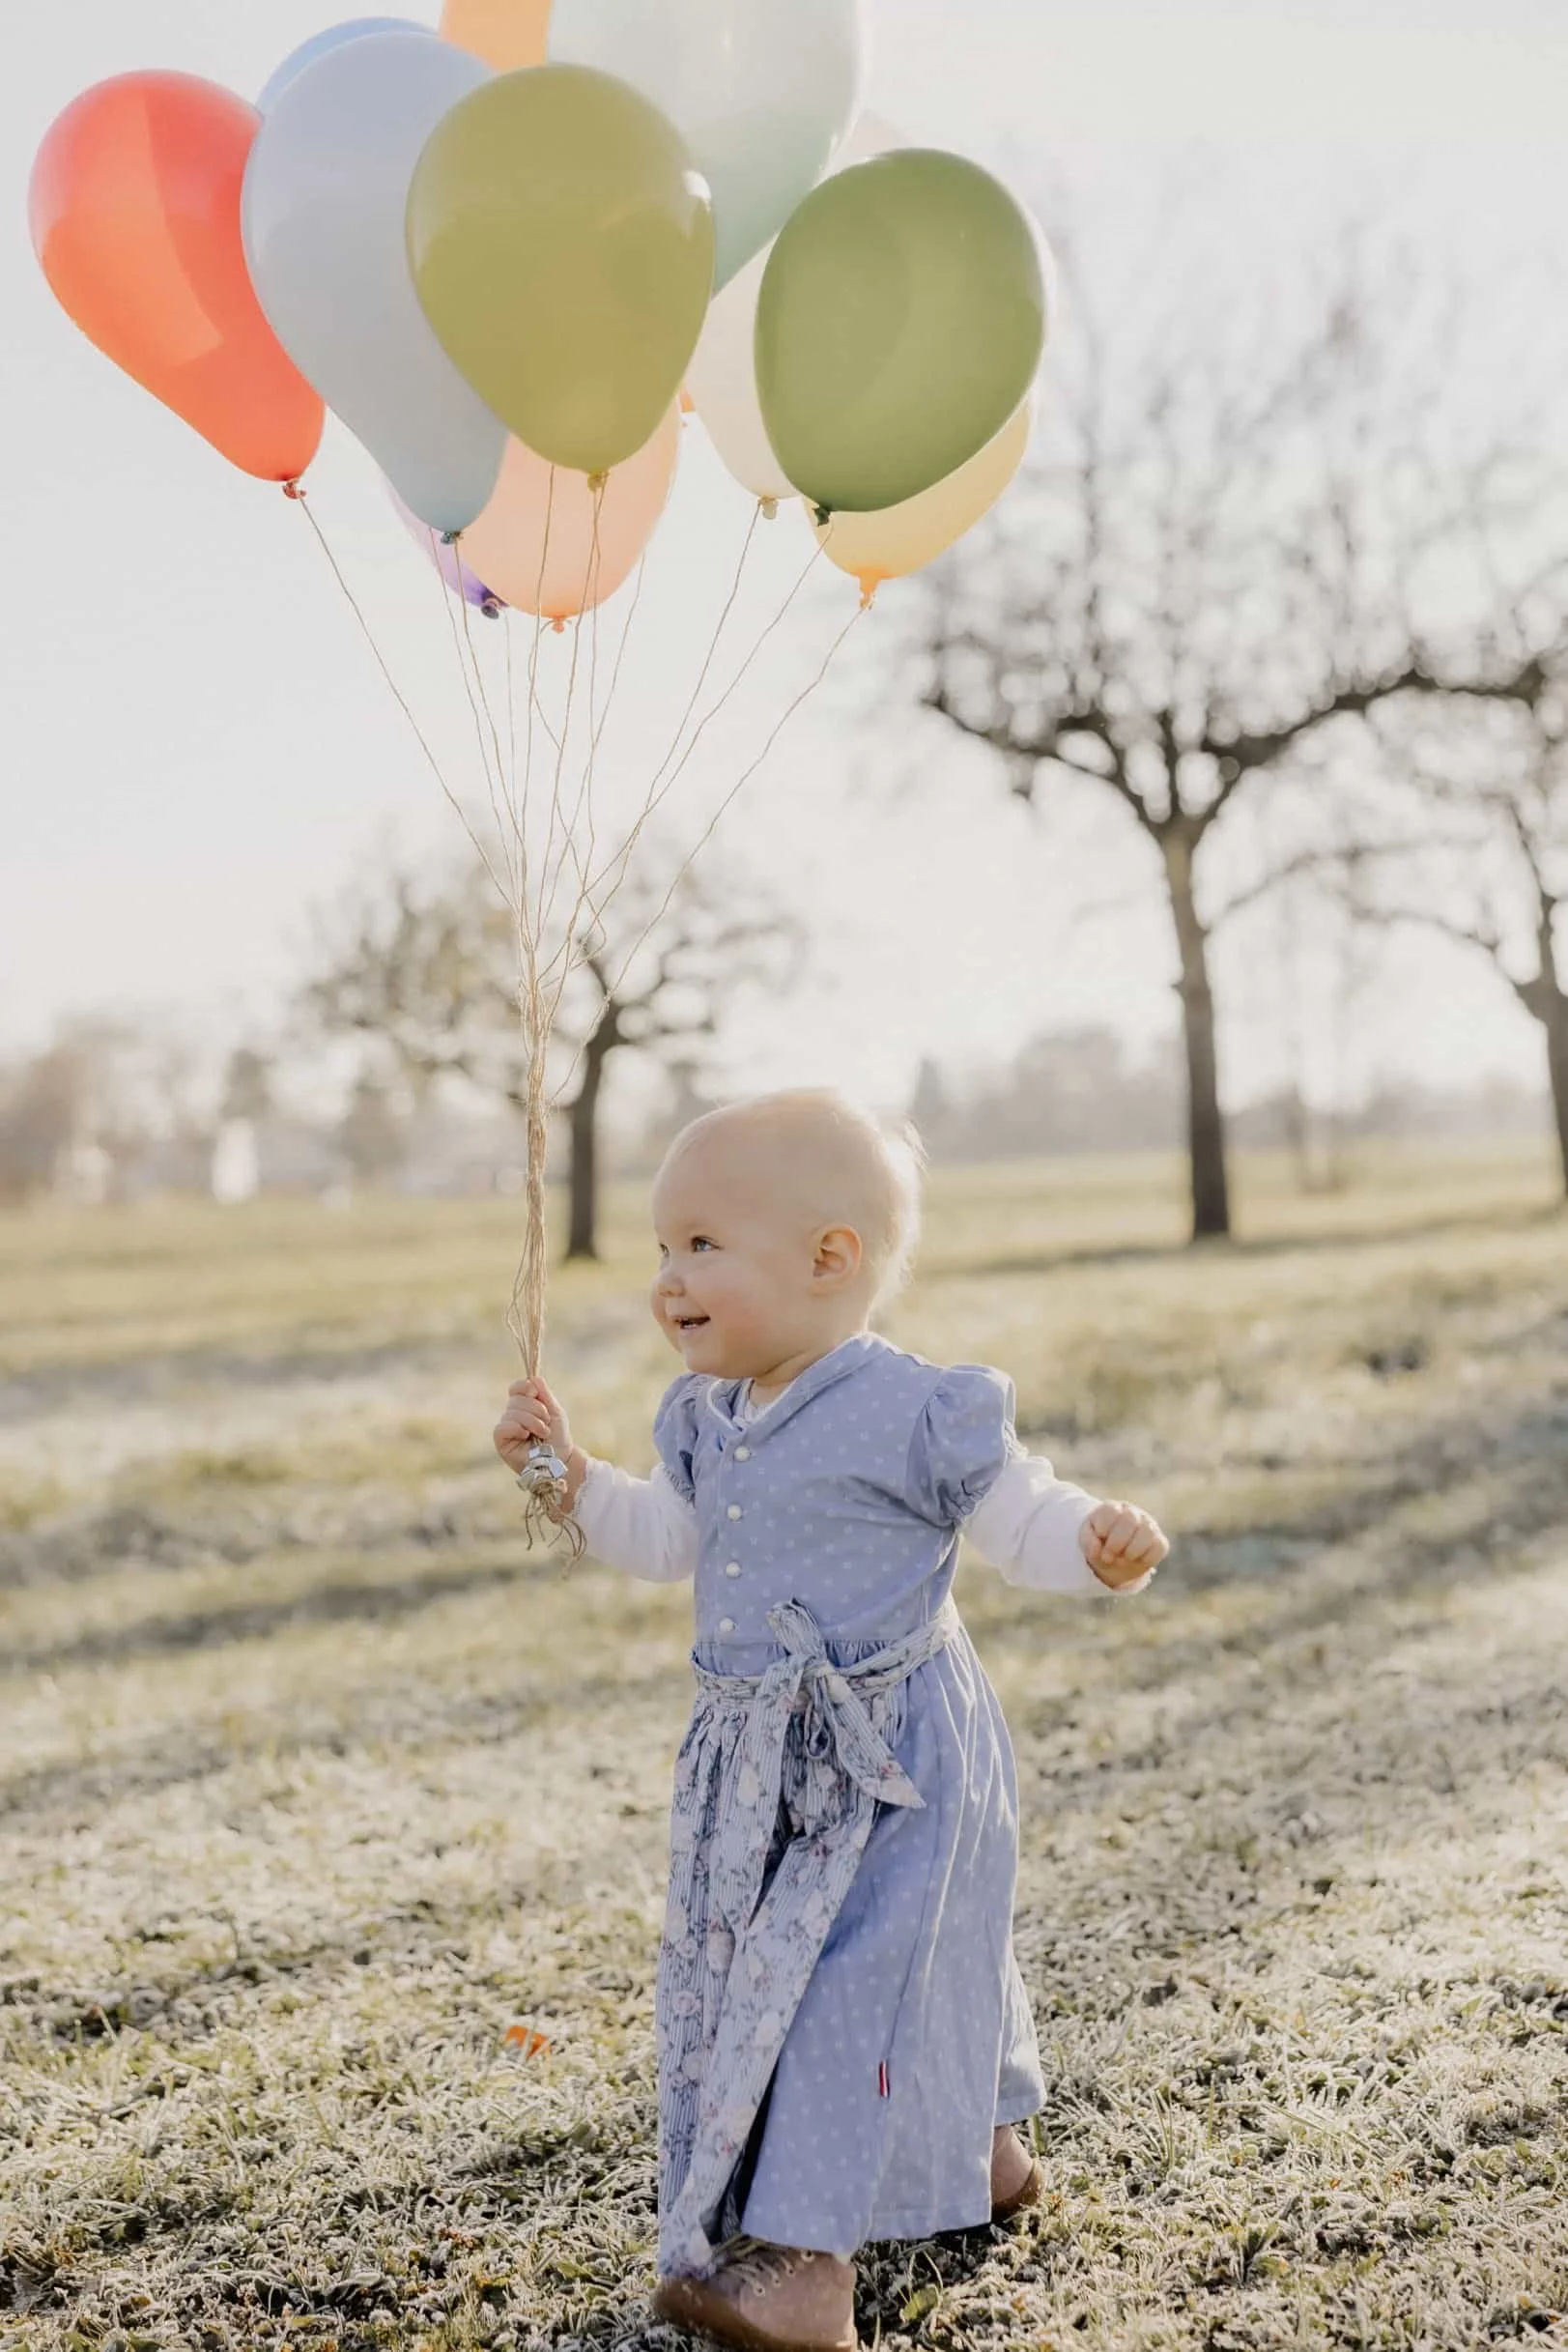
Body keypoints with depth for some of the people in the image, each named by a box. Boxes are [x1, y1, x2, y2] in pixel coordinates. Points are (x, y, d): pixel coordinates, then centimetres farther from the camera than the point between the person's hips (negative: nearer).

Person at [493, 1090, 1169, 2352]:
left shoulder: (915, 1414, -17)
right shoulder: (707, 1422, 6)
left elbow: (1022, 1520, -11)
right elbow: (668, 1541, 20)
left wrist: (1103, 1546, -31)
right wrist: (572, 1473, 9)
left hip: (892, 1763, -8)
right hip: (761, 1761, 8)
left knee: (854, 1976, -9)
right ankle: (983, 2150, 43)